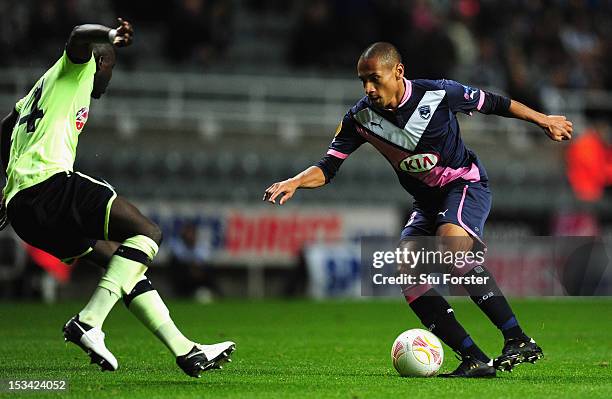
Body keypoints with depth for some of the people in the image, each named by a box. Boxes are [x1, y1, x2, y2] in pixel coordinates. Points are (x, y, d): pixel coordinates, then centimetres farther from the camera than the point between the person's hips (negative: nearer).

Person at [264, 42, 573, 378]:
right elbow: (327, 168, -8)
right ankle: (474, 359, -19)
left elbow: (493, 104, -1)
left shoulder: (439, 94, -17)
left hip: (465, 183, -5)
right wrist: (294, 182, -28)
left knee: (449, 242, -34)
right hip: (427, 200, 5)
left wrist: (543, 120, 8)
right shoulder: (360, 117, -8)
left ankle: (518, 340, -35)